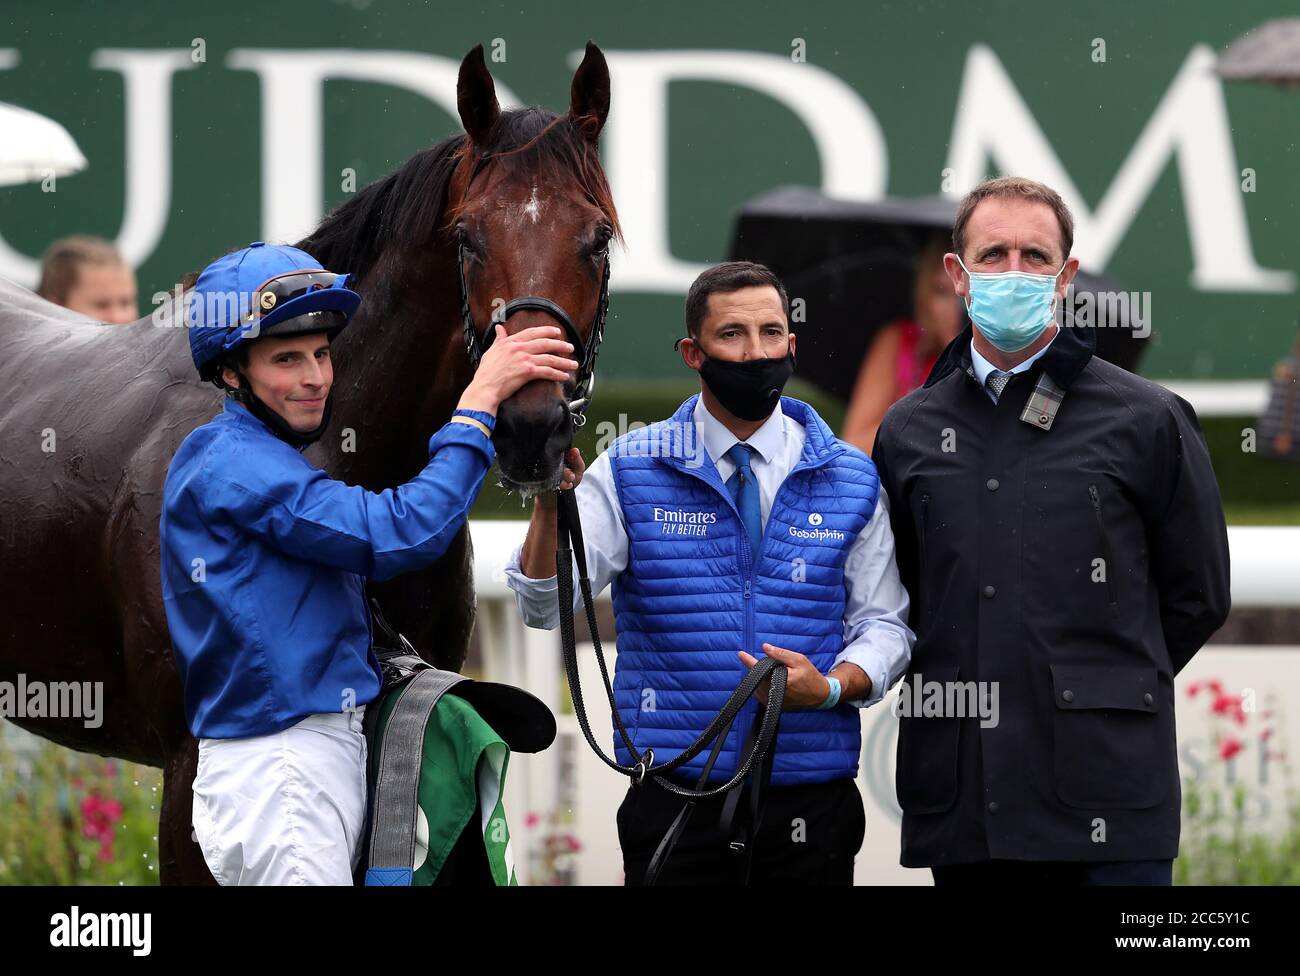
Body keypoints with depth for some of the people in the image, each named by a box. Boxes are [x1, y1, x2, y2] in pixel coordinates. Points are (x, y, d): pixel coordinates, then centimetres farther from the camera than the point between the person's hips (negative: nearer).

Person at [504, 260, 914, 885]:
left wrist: (832, 687, -12)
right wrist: (550, 503, -26)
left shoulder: (849, 479, 7)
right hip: (673, 803, -1)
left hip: (812, 806, 1)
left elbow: (884, 624, 9)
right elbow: (544, 605, -7)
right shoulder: (630, 471, 3)